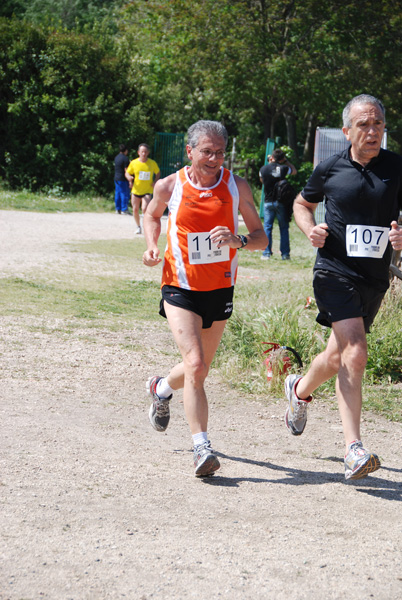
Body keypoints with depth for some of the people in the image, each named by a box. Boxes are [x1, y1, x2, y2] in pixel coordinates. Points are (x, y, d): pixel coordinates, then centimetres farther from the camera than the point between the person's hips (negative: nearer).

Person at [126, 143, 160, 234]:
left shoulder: (152, 163, -5)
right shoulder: (134, 163, -4)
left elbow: (158, 173, 12)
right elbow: (127, 173, 8)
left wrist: (155, 181, -5)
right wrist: (130, 178, -15)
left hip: (147, 191, -2)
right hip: (136, 190, 2)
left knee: (144, 209, -19)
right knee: (135, 210, 8)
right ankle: (138, 226, 30)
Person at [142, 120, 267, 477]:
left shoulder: (237, 188, -5)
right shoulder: (169, 186, -6)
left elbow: (261, 239, -2)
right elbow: (152, 215, 17)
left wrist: (238, 241, -23)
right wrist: (152, 246, -1)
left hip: (220, 290, 3)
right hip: (180, 288, -3)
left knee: (199, 370, 16)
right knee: (195, 365, -20)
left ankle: (162, 389, 50)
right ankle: (202, 448, -18)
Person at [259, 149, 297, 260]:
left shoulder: (263, 169, -3)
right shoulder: (283, 168, -7)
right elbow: (294, 171, 15)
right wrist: (286, 161, 15)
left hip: (268, 202, 1)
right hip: (281, 202, -1)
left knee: (267, 227, 6)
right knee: (284, 228, 5)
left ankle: (266, 253, 1)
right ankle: (285, 254, 4)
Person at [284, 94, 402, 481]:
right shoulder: (330, 169, 1)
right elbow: (302, 203, 18)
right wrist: (310, 229, -2)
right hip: (335, 271, -3)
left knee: (338, 357, 16)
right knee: (355, 353, -20)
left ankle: (300, 390, 49)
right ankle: (353, 450, -21)